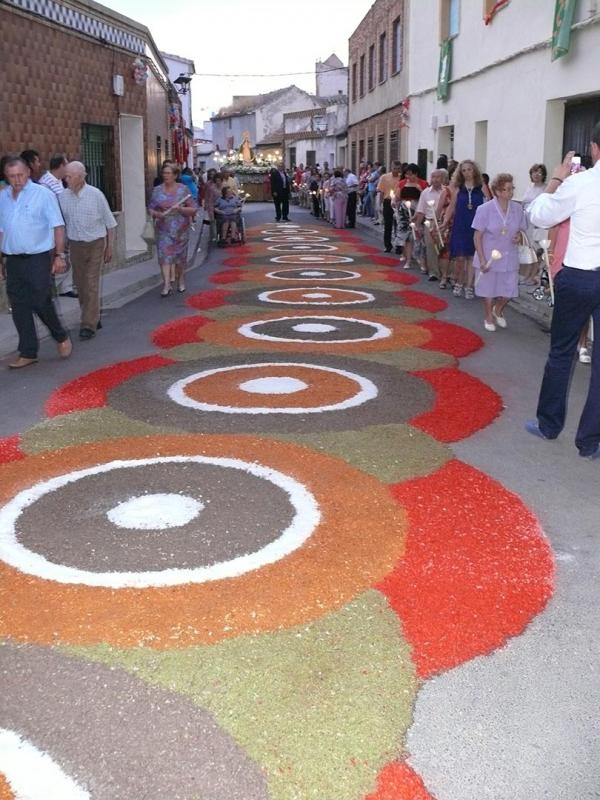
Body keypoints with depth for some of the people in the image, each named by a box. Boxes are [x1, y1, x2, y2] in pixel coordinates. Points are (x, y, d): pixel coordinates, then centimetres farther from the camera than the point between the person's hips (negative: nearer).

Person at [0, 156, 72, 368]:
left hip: (38, 258, -5)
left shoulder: (43, 195, -5)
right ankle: (28, 353, 15)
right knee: (19, 307, 6)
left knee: (41, 303, -4)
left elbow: (58, 226, -6)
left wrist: (60, 255, -11)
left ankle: (61, 337, 22)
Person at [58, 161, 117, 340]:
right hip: (75, 245, 4)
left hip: (95, 244, -4)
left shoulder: (95, 195, -9)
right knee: (81, 285, 10)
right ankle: (93, 317, 26)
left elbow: (109, 223, 0)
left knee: (91, 285, -8)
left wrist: (109, 247, 2)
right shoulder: (62, 196, -2)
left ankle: (89, 325, -6)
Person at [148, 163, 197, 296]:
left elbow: (193, 209, -1)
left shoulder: (183, 190, -1)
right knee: (164, 255, -10)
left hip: (181, 229, -1)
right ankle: (166, 285, -14)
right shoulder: (157, 190, 5)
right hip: (163, 229, 1)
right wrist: (156, 214, -14)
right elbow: (151, 208, 8)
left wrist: (180, 209, -18)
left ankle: (180, 280, 32)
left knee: (180, 255, 10)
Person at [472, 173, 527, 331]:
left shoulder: (517, 208, -3)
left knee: (510, 289, 6)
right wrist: (482, 260, -14)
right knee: (489, 290, 10)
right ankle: (489, 318, 33)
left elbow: (520, 229, 13)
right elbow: (477, 237, -9)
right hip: (489, 258, -3)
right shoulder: (485, 209, -13)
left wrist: (519, 236, -12)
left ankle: (498, 310, 37)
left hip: (509, 257, 3)